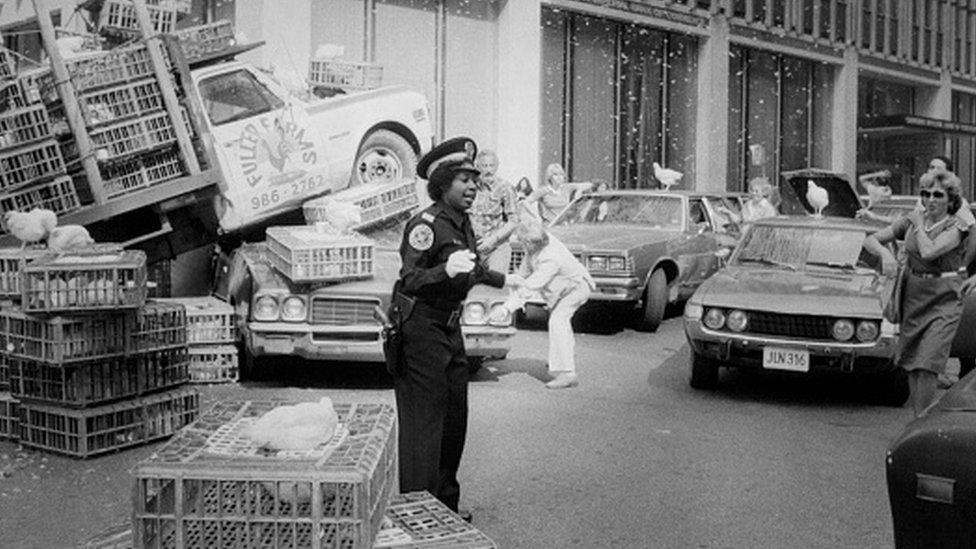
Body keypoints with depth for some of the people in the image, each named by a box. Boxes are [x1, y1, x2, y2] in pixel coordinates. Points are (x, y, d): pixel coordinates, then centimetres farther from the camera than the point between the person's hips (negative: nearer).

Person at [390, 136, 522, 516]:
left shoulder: (462, 222, 9)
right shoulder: (426, 224, -19)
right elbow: (408, 281, -28)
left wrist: (501, 280, 41)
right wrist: (446, 270, -45)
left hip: (450, 328, 9)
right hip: (421, 330, -9)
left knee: (455, 417, 15)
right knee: (422, 422, -7)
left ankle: (446, 506, 28)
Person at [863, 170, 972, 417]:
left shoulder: (956, 227, -8)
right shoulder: (911, 221, 5)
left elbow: (929, 252, -24)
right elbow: (870, 240, 5)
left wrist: (919, 225, -10)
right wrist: (885, 253, -15)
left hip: (944, 301, -5)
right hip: (912, 297, 5)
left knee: (927, 365, -13)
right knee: (911, 365, 9)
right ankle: (918, 420, 21)